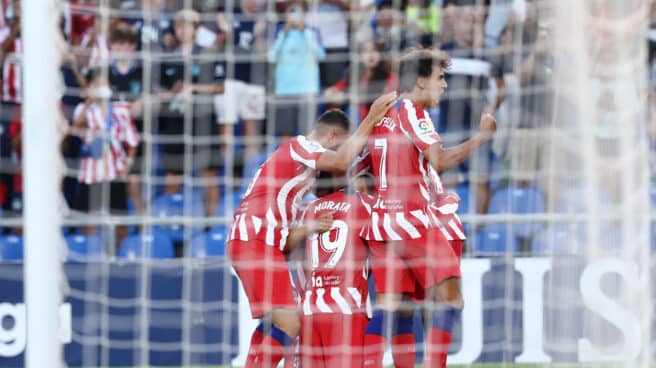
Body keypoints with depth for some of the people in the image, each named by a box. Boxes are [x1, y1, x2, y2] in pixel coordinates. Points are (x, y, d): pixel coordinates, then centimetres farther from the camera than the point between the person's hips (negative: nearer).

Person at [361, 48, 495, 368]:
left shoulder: (382, 114, 17)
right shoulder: (411, 111, -8)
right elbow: (440, 161, -18)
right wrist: (481, 137, -12)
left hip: (380, 219, 8)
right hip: (411, 219, -8)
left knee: (386, 305, 5)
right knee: (450, 298, -3)